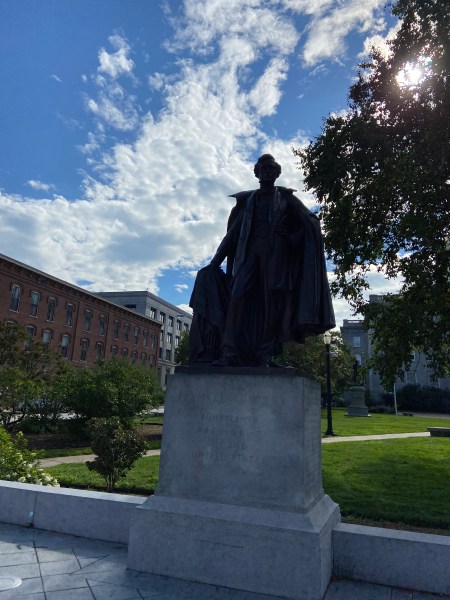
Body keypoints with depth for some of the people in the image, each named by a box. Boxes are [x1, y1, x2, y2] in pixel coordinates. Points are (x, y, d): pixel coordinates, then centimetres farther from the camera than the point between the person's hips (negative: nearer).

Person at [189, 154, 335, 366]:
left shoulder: (285, 197, 16)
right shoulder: (247, 199, 20)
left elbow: (311, 222, 13)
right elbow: (233, 233, 14)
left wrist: (291, 238, -3)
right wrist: (215, 262, 6)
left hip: (275, 250, -1)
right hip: (250, 250, 1)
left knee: (273, 299, -8)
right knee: (237, 295, -15)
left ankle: (265, 355, -5)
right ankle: (228, 352, -21)